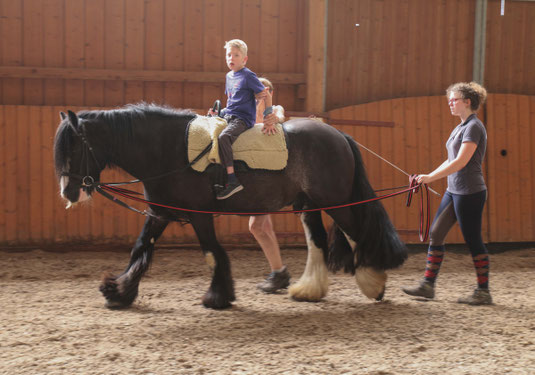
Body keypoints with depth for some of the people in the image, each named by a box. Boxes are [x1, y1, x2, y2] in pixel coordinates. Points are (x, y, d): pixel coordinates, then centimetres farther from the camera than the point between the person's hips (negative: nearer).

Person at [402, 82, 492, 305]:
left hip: (469, 192, -10)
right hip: (454, 191, 10)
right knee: (435, 234, 8)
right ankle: (428, 285, 12)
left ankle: (483, 292, 5)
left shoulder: (474, 127, -14)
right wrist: (428, 177, 13)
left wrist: (431, 177, -23)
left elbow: (461, 162, -22)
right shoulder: (461, 127, 15)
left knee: (473, 240, -3)